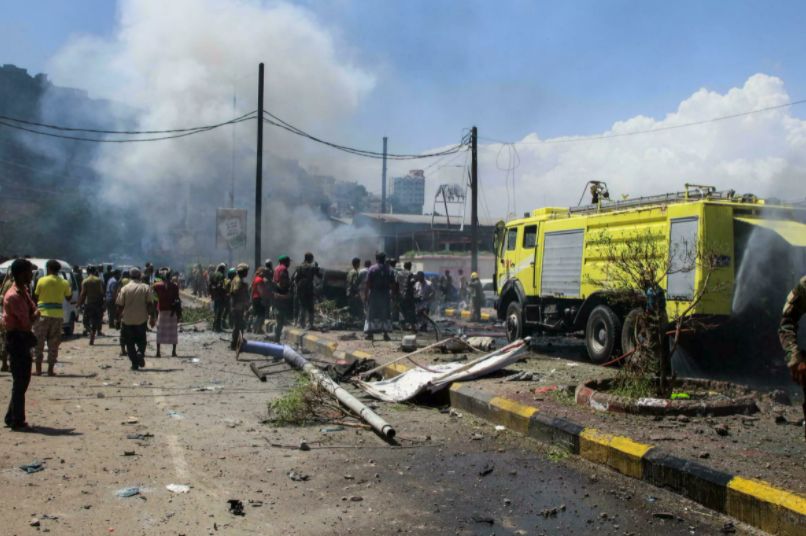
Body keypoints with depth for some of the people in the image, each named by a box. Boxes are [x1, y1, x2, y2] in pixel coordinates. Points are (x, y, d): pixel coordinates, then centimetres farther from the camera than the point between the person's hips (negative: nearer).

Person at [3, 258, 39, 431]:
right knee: (20, 382, -3)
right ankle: (17, 422, 4)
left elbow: (35, 311, 11)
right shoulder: (13, 296, -20)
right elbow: (27, 323, -22)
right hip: (17, 340, -9)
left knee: (22, 381, 15)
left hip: (23, 340, 9)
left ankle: (11, 418, 25)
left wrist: (33, 316, -10)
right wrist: (33, 317, -2)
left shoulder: (23, 292, 12)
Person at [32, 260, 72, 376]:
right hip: (58, 314, 2)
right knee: (53, 344, 9)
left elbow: (36, 297, 1)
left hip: (43, 314, -2)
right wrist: (70, 286, 27)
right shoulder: (64, 282, 1)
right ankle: (50, 369, 9)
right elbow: (69, 298, 11)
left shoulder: (42, 281, -6)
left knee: (39, 342, 7)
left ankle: (38, 369, 7)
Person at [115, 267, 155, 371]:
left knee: (130, 343, 9)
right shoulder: (145, 287, -3)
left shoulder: (125, 288, -4)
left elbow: (120, 306, -4)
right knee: (141, 340, 15)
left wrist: (117, 317, 9)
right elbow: (150, 304, -5)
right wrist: (152, 317, 2)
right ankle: (141, 352, -14)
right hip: (142, 319, 1)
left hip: (128, 320, -1)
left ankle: (135, 364, 6)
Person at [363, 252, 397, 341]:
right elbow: (393, 284, 3)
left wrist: (365, 294, -4)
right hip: (386, 295, 2)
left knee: (371, 315, 3)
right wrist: (394, 294, 11)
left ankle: (370, 334, 0)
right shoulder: (390, 270, 3)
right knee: (385, 315, 7)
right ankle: (385, 334, 4)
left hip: (374, 294, -2)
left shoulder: (372, 269, -5)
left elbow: (367, 283, -8)